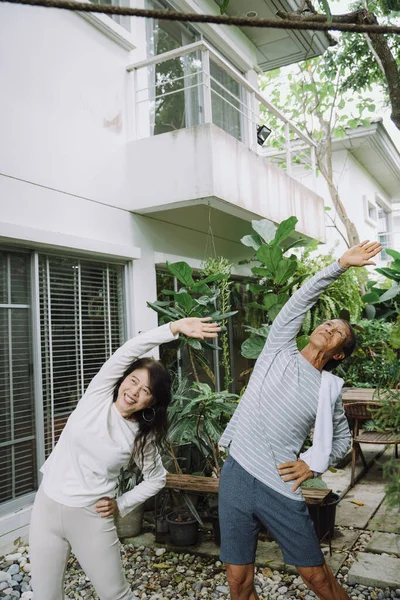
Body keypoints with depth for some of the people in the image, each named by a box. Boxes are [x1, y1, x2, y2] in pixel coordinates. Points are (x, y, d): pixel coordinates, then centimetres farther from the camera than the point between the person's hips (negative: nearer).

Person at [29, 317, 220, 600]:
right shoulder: (98, 395, -8)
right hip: (47, 506, 1)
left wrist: (121, 505, -2)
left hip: (90, 517, -1)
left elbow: (157, 479, 8)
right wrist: (175, 327, -29)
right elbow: (127, 353, -21)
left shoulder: (141, 437, -7)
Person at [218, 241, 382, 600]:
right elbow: (302, 299, -3)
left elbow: (343, 439, 19)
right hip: (237, 476, 0)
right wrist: (341, 265, -3)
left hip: (281, 490, 0)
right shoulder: (279, 349, 4)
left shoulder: (329, 390, 6)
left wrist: (314, 464, 3)